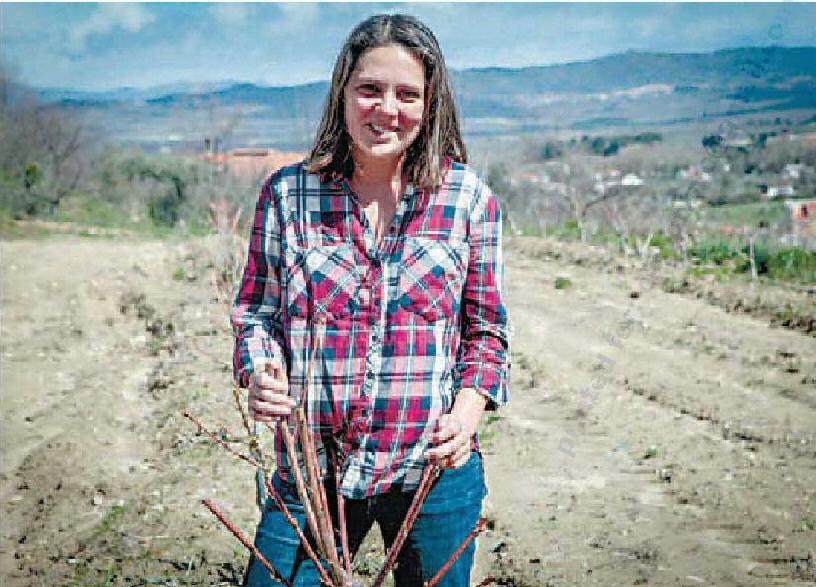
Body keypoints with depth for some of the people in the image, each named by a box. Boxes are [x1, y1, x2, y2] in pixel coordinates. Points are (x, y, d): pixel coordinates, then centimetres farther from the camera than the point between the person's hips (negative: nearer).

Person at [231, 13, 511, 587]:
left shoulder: (469, 199, -1)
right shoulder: (287, 194, 0)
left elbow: (487, 331, 5)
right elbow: (255, 312, 8)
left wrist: (470, 405, -11)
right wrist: (261, 373, -11)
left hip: (433, 471, 0)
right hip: (310, 470, 1)